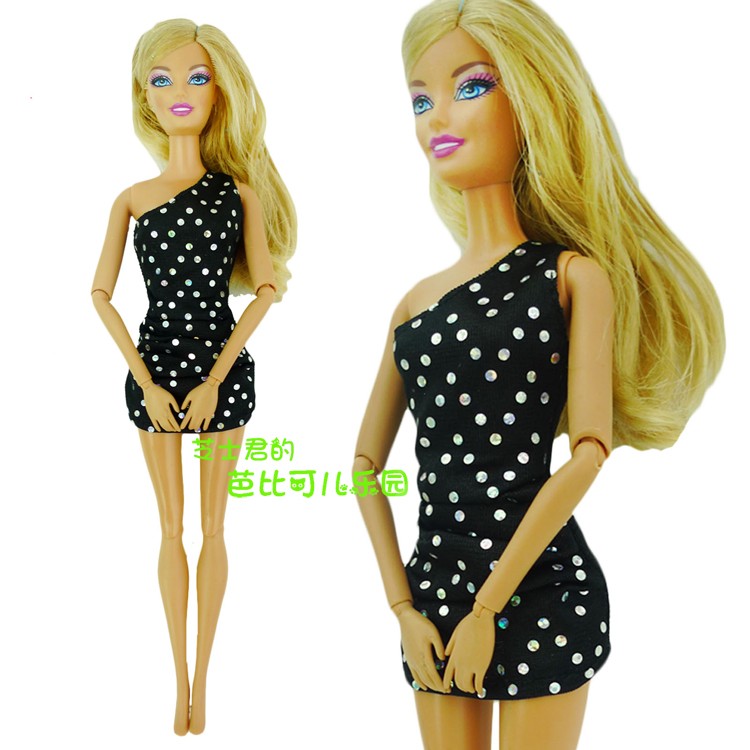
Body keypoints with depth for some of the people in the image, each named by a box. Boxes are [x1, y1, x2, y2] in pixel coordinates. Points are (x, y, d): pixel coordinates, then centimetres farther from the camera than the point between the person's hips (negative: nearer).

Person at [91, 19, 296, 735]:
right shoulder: (132, 198, 3)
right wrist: (147, 384, -6)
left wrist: (215, 380, -10)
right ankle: (180, 680, 22)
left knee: (210, 527, 7)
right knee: (171, 528, 9)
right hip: (154, 366, 1)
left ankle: (201, 678, 20)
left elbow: (266, 287, -5)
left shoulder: (240, 188, -1)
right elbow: (101, 294, 2)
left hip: (222, 367, -1)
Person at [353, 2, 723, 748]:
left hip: (539, 590, -4)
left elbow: (590, 449, -14)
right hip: (435, 583, 5)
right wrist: (403, 605, 1)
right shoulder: (419, 299, 7)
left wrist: (486, 607, -14)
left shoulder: (573, 273, -5)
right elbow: (367, 461, 8)